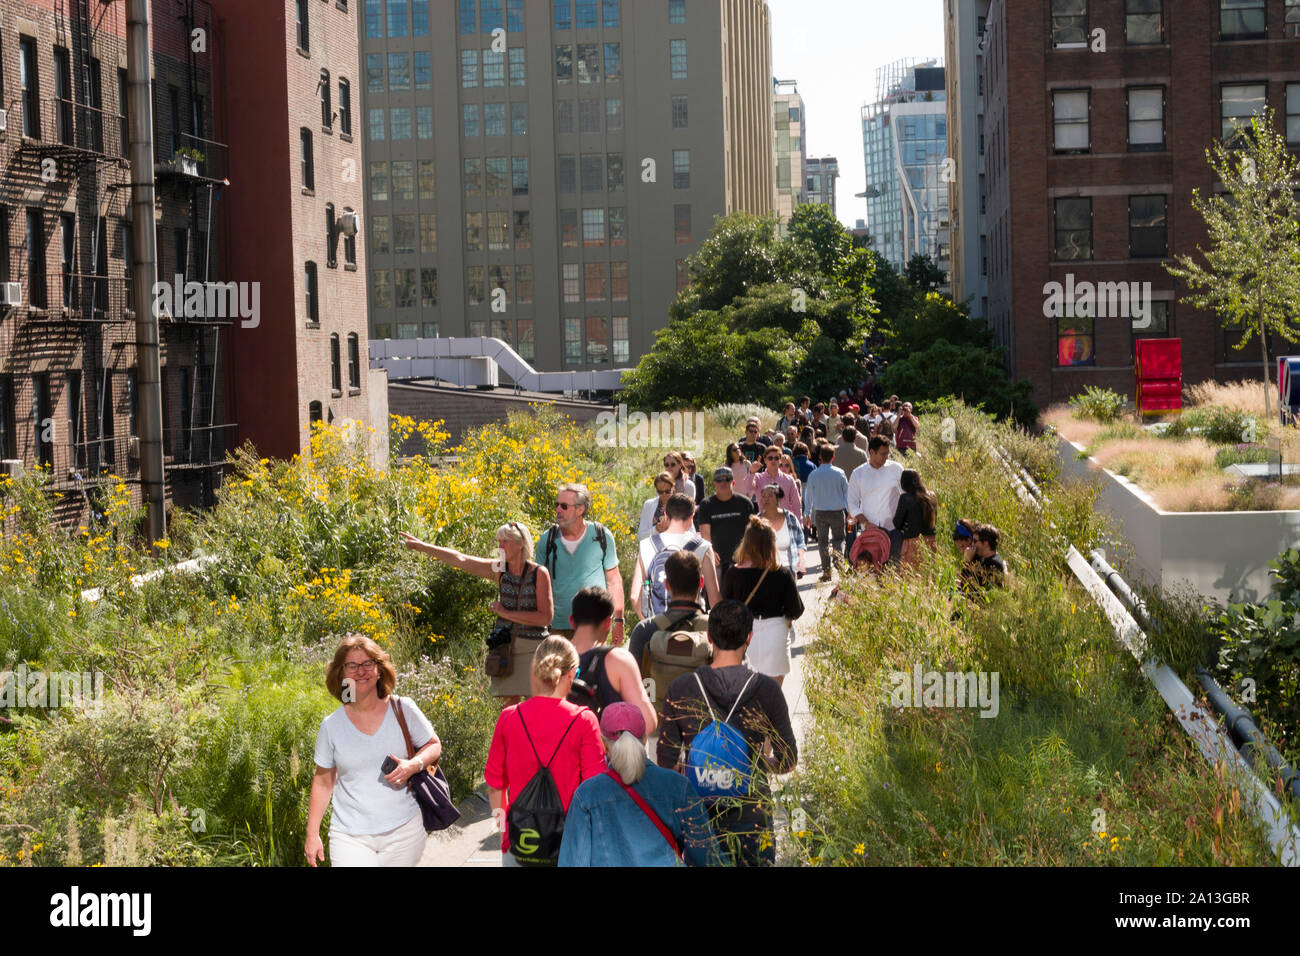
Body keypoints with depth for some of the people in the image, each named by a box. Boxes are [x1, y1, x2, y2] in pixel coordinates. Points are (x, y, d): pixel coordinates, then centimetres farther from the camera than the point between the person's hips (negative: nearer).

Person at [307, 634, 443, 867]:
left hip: (404, 831, 0)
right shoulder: (331, 726, 1)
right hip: (351, 837, 0)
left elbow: (434, 746, 10)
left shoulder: (403, 710, -1)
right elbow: (323, 782, 10)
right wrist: (312, 834, 7)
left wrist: (414, 765, -12)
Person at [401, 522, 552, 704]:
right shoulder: (499, 570, 4)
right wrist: (422, 546, -1)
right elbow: (460, 560, 2)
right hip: (504, 646, 4)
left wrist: (506, 613, -11)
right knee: (509, 704, 2)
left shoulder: (539, 574, -7)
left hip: (532, 648, -4)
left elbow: (546, 617, -12)